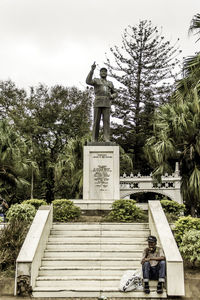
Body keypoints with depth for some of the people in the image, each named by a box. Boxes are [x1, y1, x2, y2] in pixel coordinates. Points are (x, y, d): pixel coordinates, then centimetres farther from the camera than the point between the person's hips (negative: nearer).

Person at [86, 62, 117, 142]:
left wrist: (111, 96, -3)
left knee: (106, 121, -8)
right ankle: (94, 139, -1)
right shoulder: (96, 80, 12)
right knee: (96, 121, -5)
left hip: (107, 104, 2)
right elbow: (88, 81, -10)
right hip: (98, 103, -2)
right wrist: (92, 70, -17)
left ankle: (107, 139, -10)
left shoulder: (110, 83, 21)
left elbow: (115, 93, 22)